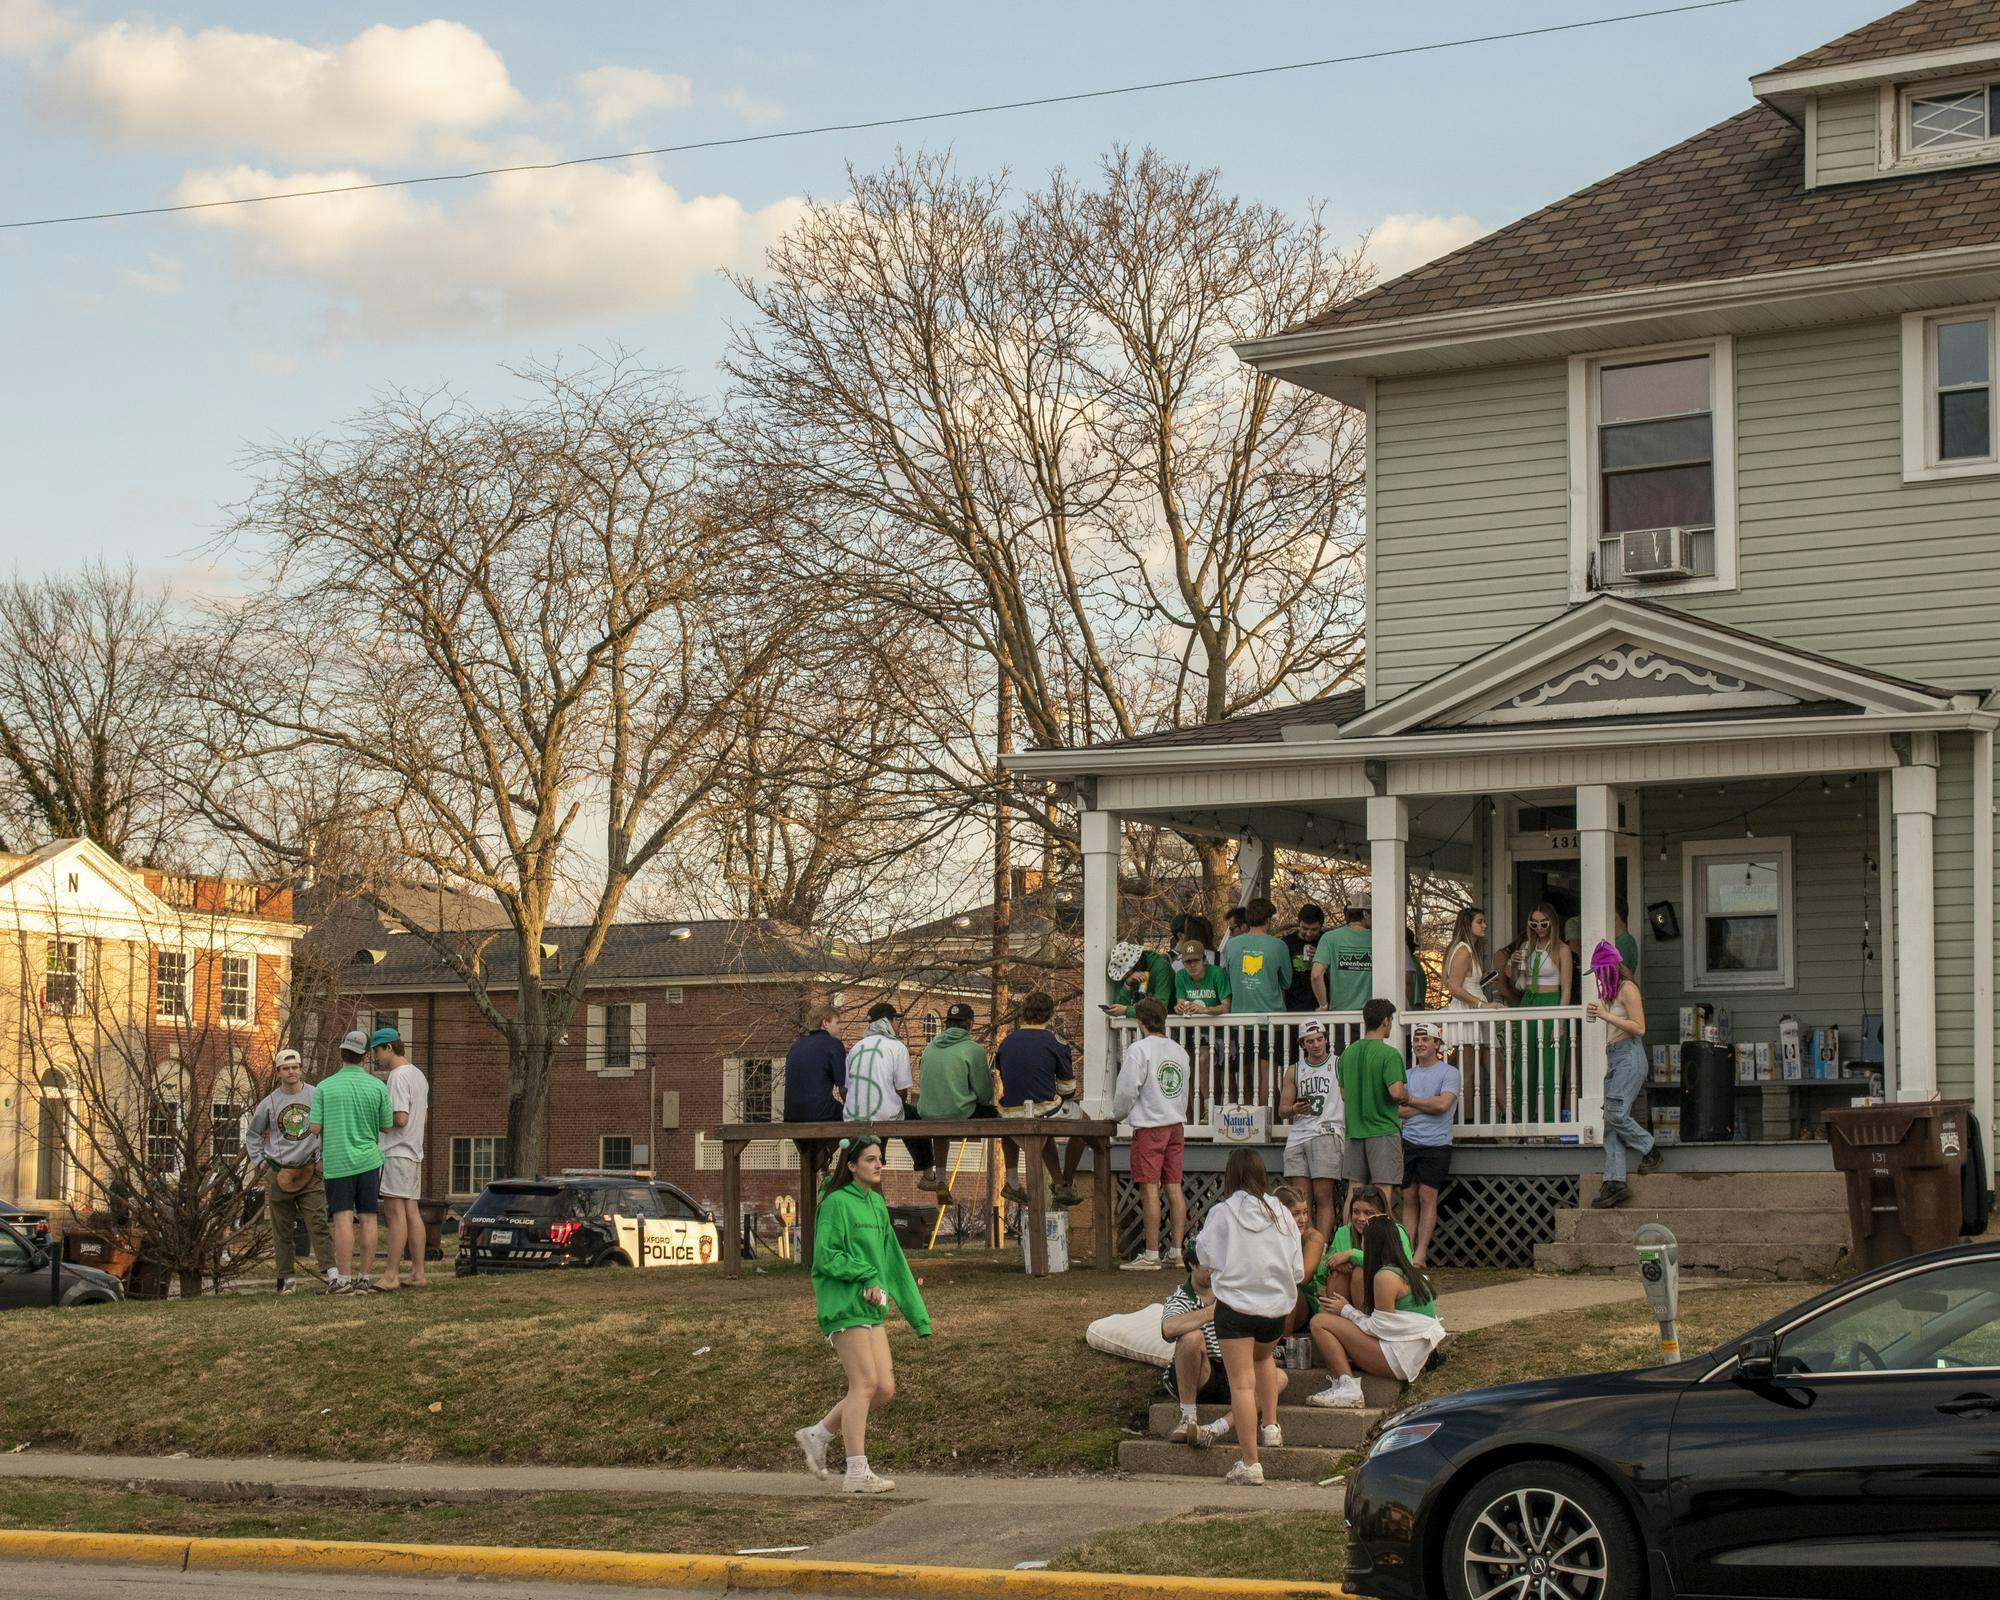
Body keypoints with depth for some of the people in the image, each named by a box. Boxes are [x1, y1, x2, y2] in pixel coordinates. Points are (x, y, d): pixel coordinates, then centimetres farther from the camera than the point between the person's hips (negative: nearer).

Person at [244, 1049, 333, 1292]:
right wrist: (259, 1160, 10)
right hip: (278, 1172, 1)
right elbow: (252, 1133, 18)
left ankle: (328, 1269, -14)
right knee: (282, 1229, 4)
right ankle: (286, 1277, 9)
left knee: (317, 1222, -11)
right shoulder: (269, 1103, 4)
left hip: (310, 1172, -1)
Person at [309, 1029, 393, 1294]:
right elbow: (387, 1127, 4)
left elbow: (314, 1128, -5)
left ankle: (343, 1278, -8)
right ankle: (365, 1278, 5)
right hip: (368, 1160, 1)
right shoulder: (377, 1087, -1)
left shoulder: (325, 1087, -2)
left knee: (342, 1219, -4)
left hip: (337, 1161, -1)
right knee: (368, 1219, 5)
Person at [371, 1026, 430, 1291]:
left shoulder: (398, 1077, -15)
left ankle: (391, 1276, -10)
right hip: (414, 1152, 10)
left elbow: (401, 1119, -22)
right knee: (412, 1212, 9)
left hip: (396, 1152, -10)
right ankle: (417, 1273, 9)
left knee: (396, 1212, -9)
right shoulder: (419, 1075, 16)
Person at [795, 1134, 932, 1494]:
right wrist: (865, 1276, -20)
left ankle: (818, 1435, 18)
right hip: (844, 1303, -8)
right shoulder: (837, 1202, -8)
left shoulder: (877, 1204, 16)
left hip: (872, 1309, 8)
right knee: (865, 1384, -9)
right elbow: (826, 1255, -13)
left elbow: (892, 1259, 20)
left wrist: (916, 1312, 17)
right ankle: (857, 1472, -4)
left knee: (885, 1388, 4)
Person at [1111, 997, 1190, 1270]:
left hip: (1149, 1126, -7)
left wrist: (1118, 1115, 7)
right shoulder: (1180, 1052, 12)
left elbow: (1127, 1089, -10)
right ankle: (1178, 1251, 8)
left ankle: (1151, 1255, -7)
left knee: (1149, 1188, -6)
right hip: (1177, 1124, 7)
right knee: (1174, 1188, 8)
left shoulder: (1139, 1049, -9)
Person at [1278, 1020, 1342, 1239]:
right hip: (1298, 1136, 4)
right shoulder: (1294, 1071, 17)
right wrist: (1295, 1110, -8)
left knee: (1323, 1196, -8)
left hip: (1327, 1135, -4)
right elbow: (1282, 1110, 16)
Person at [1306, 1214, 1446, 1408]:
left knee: (1320, 1323, -10)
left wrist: (1346, 1310, -1)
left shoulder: (1385, 1276, -15)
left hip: (1398, 1360, -10)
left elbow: (1379, 1328, -14)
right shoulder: (1409, 1272, 14)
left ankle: (1346, 1387, -16)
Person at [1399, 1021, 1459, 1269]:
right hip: (1409, 1143, 4)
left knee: (1427, 1196, -7)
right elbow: (1398, 1110, 4)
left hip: (1436, 1144, -4)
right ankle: (1406, 1251, 2)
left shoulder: (1448, 1072, 1)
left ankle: (1421, 1254, -7)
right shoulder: (1407, 1074, 15)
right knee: (1409, 1197, 2)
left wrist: (1411, 1100, -2)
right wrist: (1428, 1106, -7)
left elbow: (1443, 1104, -14)